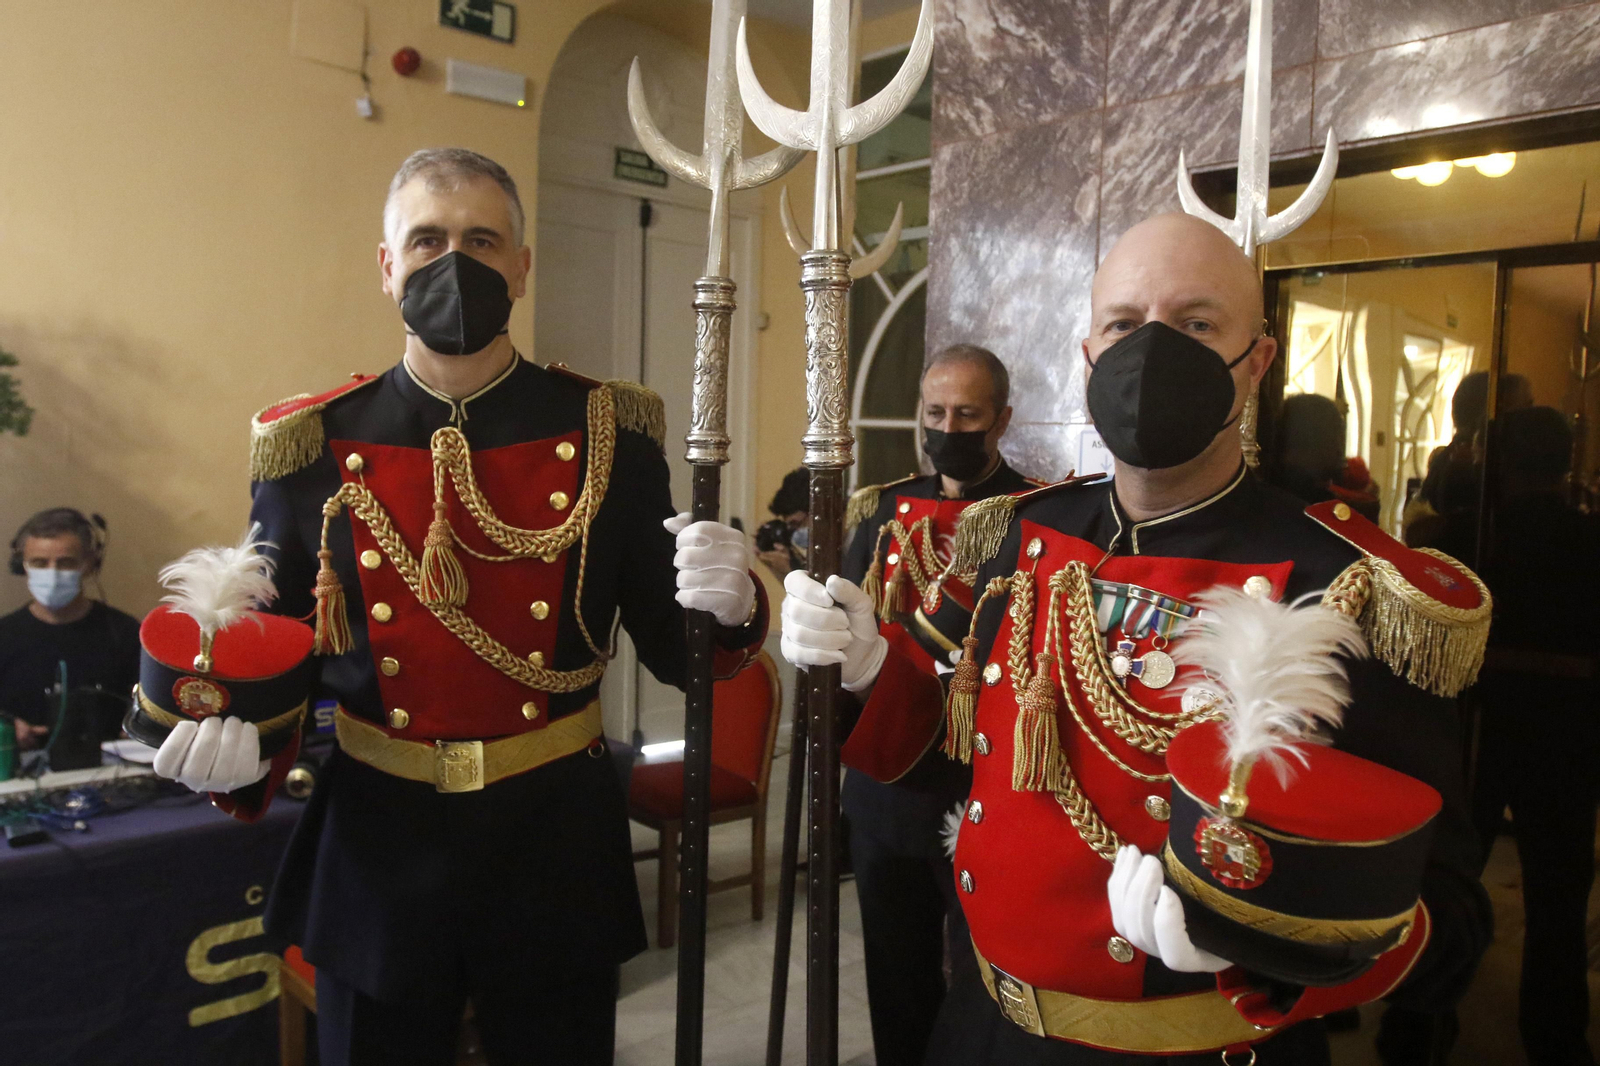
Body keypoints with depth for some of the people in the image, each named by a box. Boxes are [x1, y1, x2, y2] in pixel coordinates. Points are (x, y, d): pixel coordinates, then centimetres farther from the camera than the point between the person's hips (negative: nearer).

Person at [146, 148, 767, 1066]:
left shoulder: (608, 433, -5)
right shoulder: (312, 448, -3)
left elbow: (669, 646, -3)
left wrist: (723, 606, -23)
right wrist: (236, 729, -14)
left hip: (559, 851, 0)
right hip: (374, 856, 1)